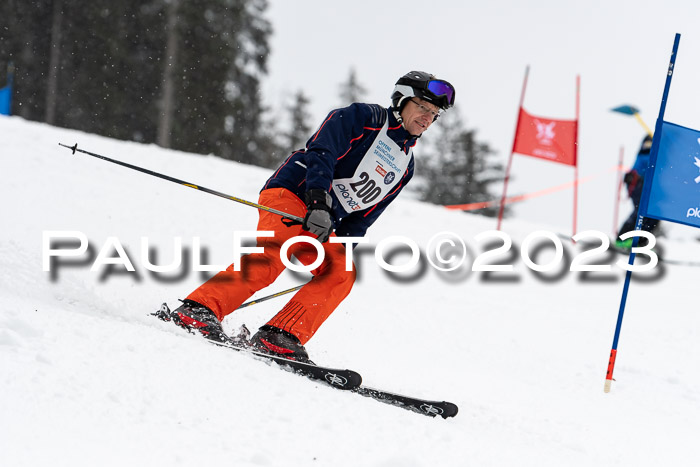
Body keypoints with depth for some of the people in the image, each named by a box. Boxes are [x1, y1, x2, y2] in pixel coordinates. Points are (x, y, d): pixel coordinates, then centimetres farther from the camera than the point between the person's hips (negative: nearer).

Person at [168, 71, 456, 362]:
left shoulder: (404, 168, 21)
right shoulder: (362, 117, 1)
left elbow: (362, 217, 22)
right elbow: (321, 154, -14)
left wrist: (343, 248, 8)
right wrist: (318, 201, -28)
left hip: (322, 226, 7)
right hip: (290, 194, -7)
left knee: (341, 273, -19)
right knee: (272, 256, -30)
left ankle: (278, 338, -26)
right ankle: (199, 309, -31)